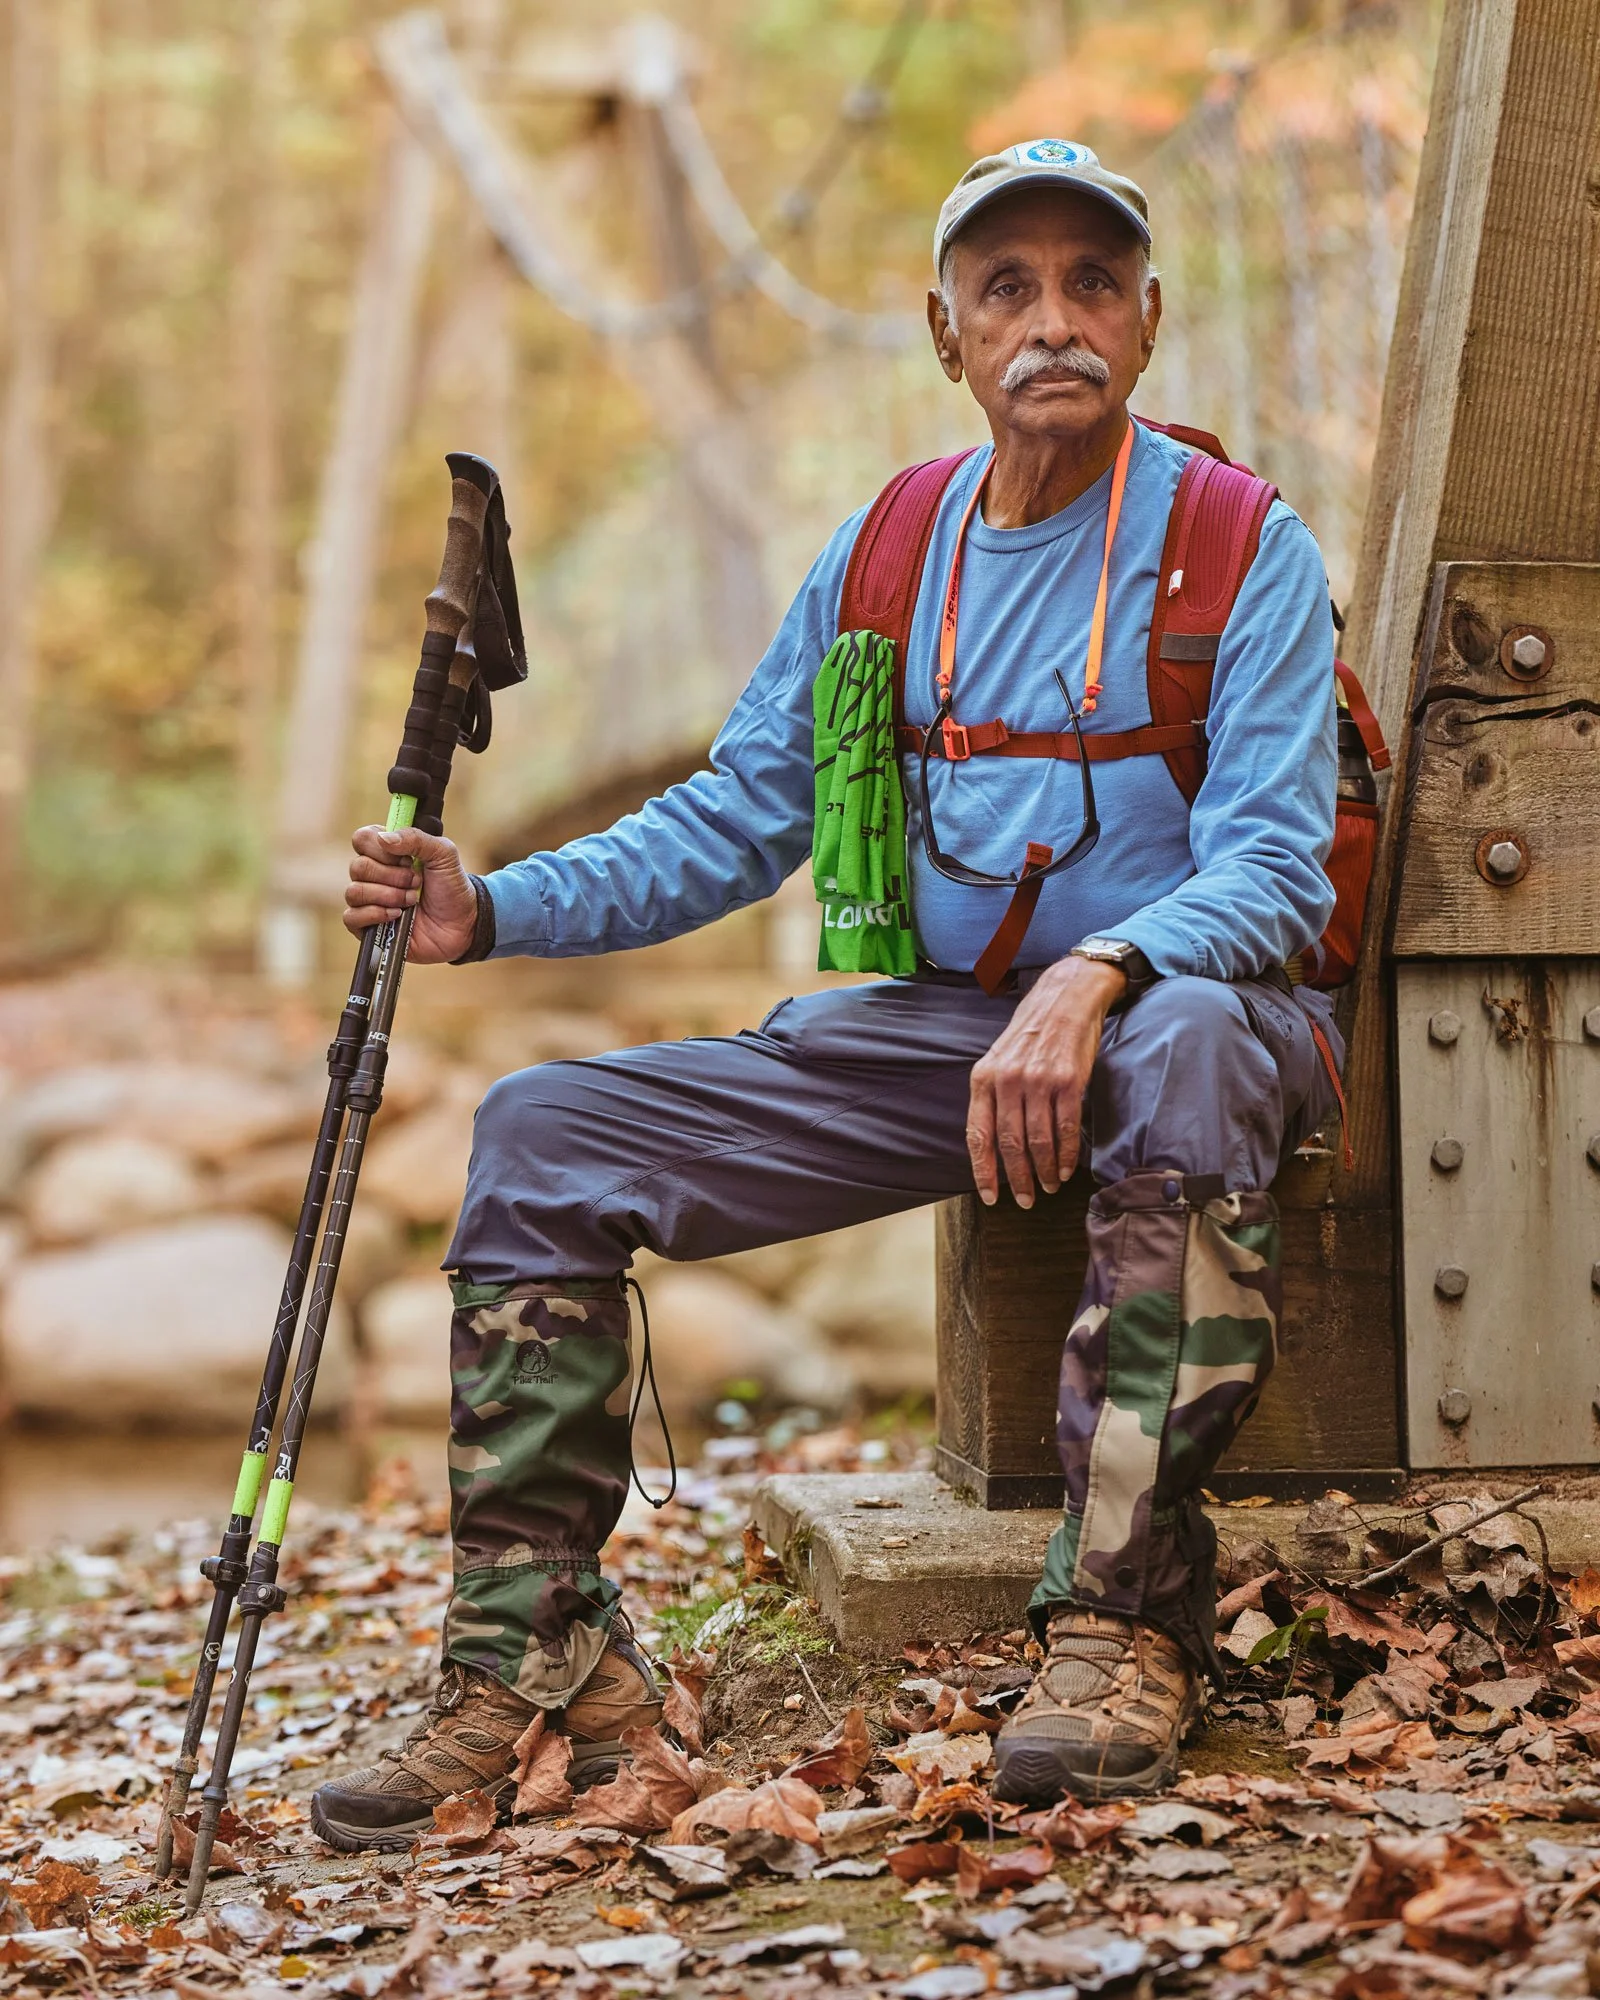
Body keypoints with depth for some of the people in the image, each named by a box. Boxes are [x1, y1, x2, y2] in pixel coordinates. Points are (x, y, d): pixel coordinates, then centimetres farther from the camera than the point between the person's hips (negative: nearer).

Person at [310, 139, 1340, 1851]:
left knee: (1188, 1041, -42)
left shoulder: (1241, 550, -5)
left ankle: (1123, 1625, -36)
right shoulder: (881, 558, 9)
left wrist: (1092, 978, -36)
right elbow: (729, 825, 12)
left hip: (1168, 1015, -5)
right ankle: (538, 1660, -7)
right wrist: (496, 910, -4)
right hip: (934, 1032, 5)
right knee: (543, 1135, -9)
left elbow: (1271, 868, -15)